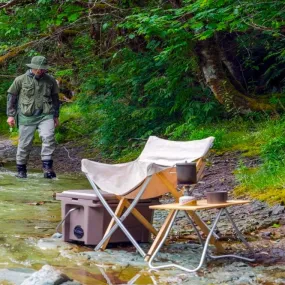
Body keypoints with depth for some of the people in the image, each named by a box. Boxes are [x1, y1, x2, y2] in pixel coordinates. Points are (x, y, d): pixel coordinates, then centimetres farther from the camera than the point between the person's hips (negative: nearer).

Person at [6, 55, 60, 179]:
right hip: (26, 117, -1)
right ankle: (21, 169, 20)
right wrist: (10, 115, 5)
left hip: (45, 115, 1)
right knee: (24, 144, 4)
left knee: (48, 138, -20)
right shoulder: (21, 80, 0)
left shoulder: (51, 81, 6)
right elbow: (11, 96, 8)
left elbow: (55, 98, 19)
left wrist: (56, 116, 20)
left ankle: (47, 167, -17)